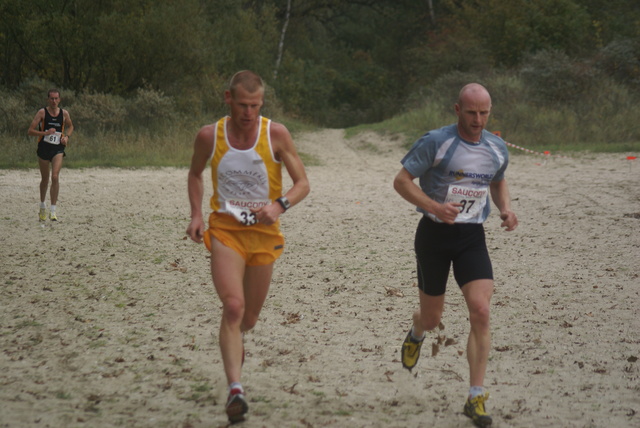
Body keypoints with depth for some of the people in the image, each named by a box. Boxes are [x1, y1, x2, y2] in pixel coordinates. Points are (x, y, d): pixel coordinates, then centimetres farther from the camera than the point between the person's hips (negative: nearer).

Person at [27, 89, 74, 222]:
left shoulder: (64, 114, 2)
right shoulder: (42, 112, -6)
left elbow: (70, 126, 22)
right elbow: (30, 131, -9)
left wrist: (66, 136, 2)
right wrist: (45, 133, -23)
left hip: (58, 149, 0)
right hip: (43, 148, 0)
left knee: (55, 177, -17)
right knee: (45, 179, 12)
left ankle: (53, 211, -14)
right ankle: (42, 206, 35)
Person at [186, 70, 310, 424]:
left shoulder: (276, 134, -7)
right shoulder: (209, 136, -4)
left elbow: (302, 183, -4)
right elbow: (195, 174, 15)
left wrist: (280, 205, -24)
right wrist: (196, 215, 1)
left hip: (264, 233, 2)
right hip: (225, 229, -1)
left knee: (249, 316, 15)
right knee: (233, 305, -23)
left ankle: (235, 340, 53)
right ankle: (235, 389, -27)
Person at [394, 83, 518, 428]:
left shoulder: (497, 149, 4)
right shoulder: (435, 142, -12)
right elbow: (401, 181, -10)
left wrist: (506, 208, 3)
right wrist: (435, 206, -25)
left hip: (472, 237, 3)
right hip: (434, 234, -2)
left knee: (480, 312, -15)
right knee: (432, 317, 9)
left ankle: (476, 398, -9)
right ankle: (416, 334, 51)